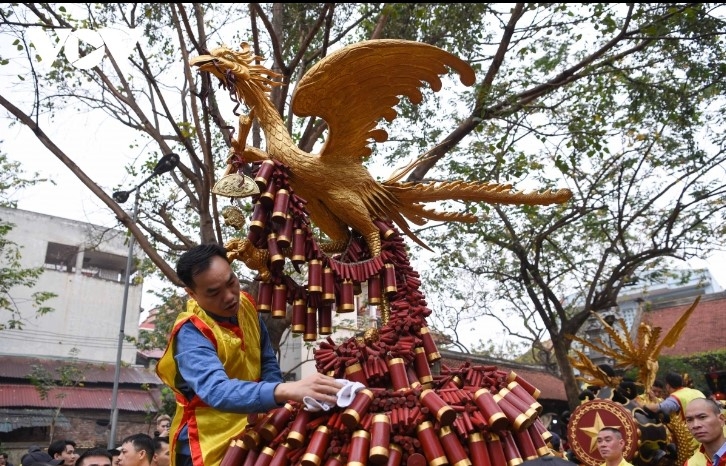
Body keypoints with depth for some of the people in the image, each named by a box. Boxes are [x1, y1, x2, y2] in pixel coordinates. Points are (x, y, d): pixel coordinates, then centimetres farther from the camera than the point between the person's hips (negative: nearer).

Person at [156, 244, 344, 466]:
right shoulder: (191, 333, -25)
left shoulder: (245, 305, -4)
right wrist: (287, 390, -54)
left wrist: (273, 404, -9)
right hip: (210, 444, -6)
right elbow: (217, 391, -41)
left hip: (251, 432, 6)